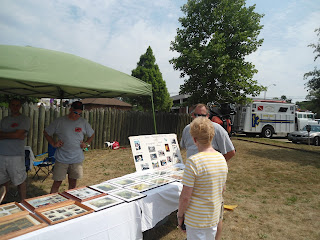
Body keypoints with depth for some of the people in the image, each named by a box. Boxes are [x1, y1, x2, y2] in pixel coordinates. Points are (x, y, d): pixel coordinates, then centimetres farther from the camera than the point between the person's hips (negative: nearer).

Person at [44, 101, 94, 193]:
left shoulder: (84, 122, 4)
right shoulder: (59, 121, -3)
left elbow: (91, 134, 18)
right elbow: (46, 133, 8)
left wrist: (86, 143, 4)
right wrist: (53, 143, -3)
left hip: (77, 159, 2)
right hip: (61, 159, -2)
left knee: (73, 183, 13)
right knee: (57, 182, 2)